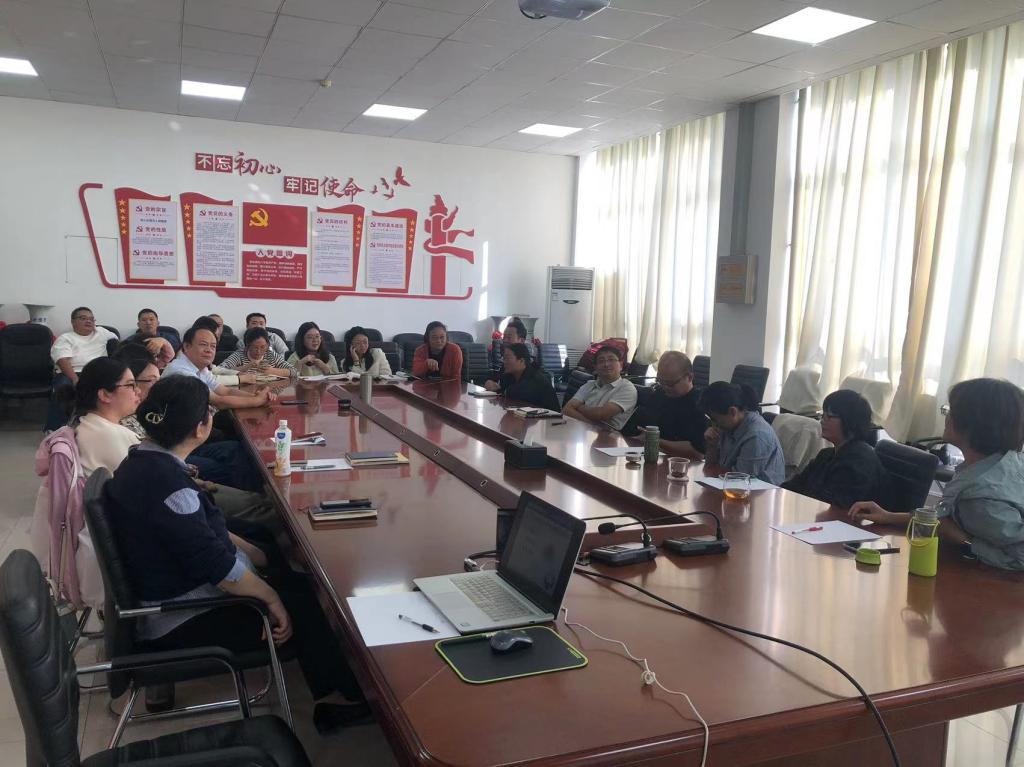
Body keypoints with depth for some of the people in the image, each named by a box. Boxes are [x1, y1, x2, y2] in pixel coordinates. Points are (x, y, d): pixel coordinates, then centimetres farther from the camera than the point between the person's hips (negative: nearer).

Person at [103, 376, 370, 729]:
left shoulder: (144, 460, 1)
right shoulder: (167, 483, -30)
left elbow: (205, 531, 10)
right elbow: (217, 567, -28)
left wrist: (264, 558, 10)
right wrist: (272, 598, -15)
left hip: (167, 592, 9)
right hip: (181, 622, -9)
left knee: (292, 576, 9)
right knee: (300, 601, -3)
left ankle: (336, 688, 19)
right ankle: (344, 696, 15)